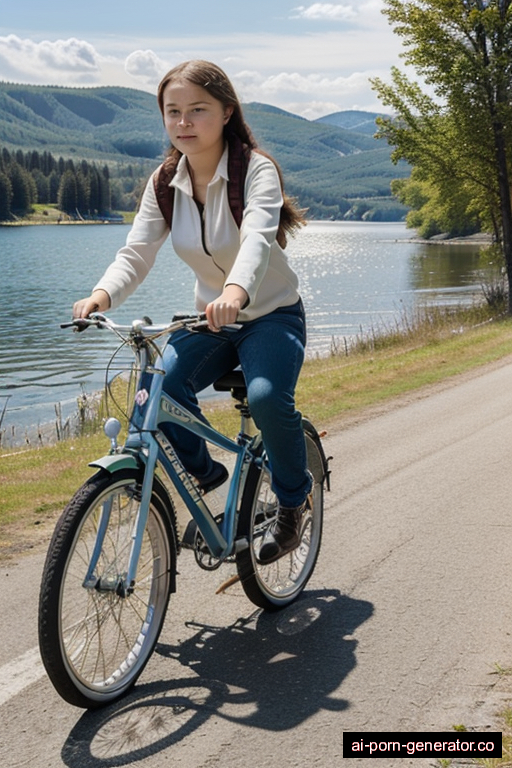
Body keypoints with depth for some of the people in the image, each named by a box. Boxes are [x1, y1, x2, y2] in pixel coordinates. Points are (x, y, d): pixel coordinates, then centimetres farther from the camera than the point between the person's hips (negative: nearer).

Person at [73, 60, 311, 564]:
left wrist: (235, 292, -59)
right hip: (210, 319, 4)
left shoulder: (256, 169, -18)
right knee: (160, 384, -24)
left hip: (272, 315, -4)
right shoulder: (164, 183, -3)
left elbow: (257, 238, -37)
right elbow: (137, 251, -13)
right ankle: (203, 472, 5)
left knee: (266, 397, -32)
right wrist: (101, 295, -36)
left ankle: (293, 499, -2)